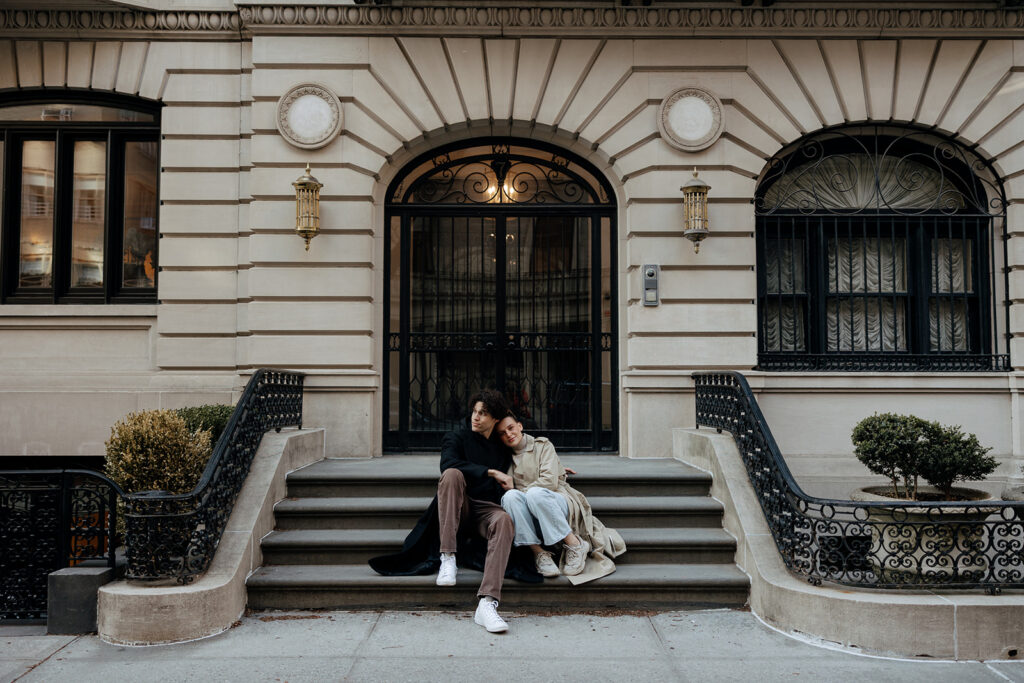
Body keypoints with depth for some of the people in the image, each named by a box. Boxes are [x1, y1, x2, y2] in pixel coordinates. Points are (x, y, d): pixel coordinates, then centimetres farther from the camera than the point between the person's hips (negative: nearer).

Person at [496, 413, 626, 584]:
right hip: (533, 518, 3)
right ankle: (538, 553, -32)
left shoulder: (542, 445, 8)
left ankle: (575, 544, -24)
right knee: (510, 496, -30)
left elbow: (550, 481, -6)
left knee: (535, 493, -37)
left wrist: (523, 492, -9)